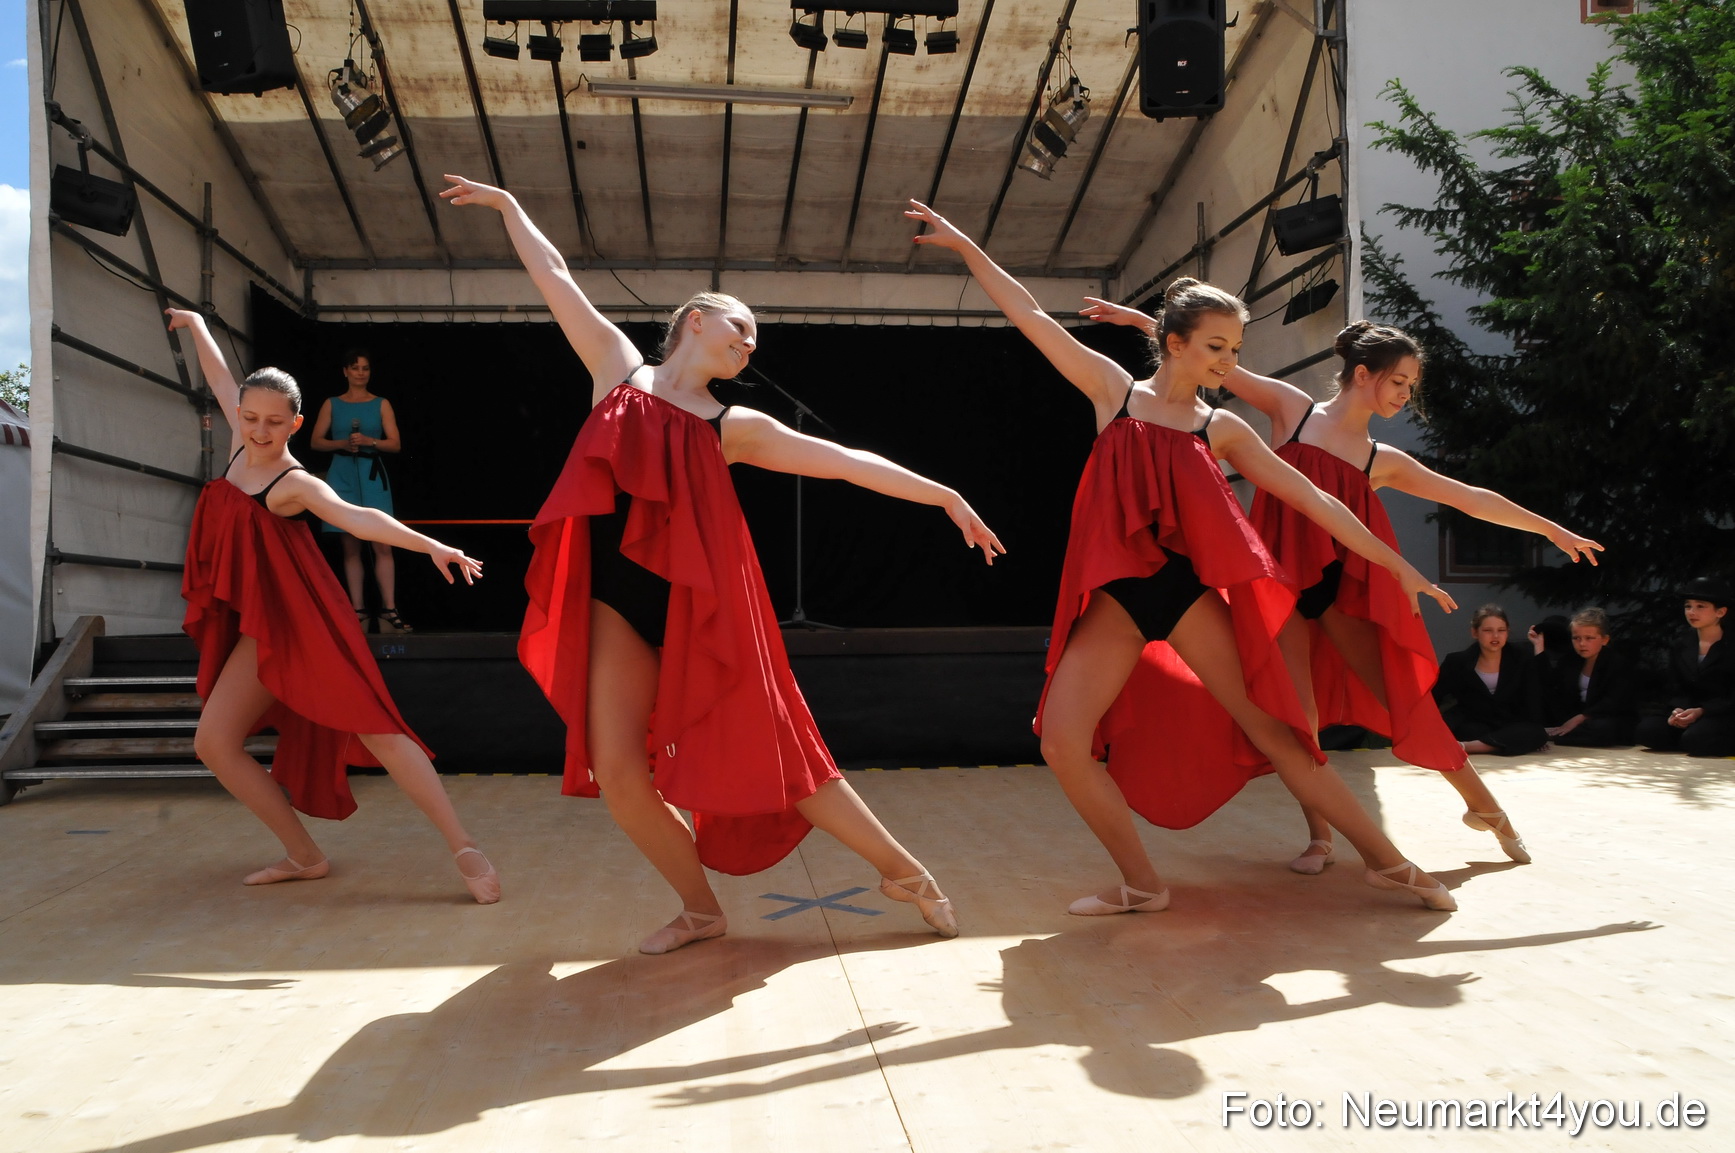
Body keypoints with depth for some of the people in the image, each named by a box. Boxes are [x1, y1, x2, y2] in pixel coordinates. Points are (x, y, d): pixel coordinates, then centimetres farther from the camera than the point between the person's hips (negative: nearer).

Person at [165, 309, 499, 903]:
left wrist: (430, 545, -45)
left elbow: (357, 518, -30)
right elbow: (221, 381, 21)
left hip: (302, 621, -8)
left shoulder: (294, 482, -15)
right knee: (214, 744, 3)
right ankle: (303, 856, 11)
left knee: (374, 730, -15)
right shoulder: (243, 446, 5)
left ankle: (465, 850, -17)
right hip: (262, 628, 8)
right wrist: (196, 324, 36)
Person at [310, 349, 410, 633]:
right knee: (350, 546, 2)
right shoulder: (332, 404, 11)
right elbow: (316, 442, 7)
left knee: (382, 544, -10)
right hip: (342, 475, 1)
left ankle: (389, 609, -11)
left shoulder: (381, 404, 9)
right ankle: (358, 610, 3)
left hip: (372, 475, -1)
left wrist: (368, 441, -14)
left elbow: (395, 444, 2)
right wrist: (343, 443, -10)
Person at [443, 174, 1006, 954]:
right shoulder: (618, 366, 9)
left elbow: (846, 462, 4)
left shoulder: (734, 427, 6)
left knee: (768, 748, -1)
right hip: (618, 602, 1)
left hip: (697, 605, -1)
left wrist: (945, 496, 2)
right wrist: (507, 205, 26)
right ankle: (701, 908, 14)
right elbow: (553, 276, 17)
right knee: (616, 772, -7)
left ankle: (901, 870, 14)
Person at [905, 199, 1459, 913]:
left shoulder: (1220, 428, 7)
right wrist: (964, 246, 8)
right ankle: (1141, 885, 4)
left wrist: (1393, 563, 9)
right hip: (1116, 593, 0)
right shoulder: (1115, 390, 7)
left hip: (1189, 588, 0)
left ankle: (1386, 861, 13)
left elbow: (1310, 499, 9)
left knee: (1271, 727, -1)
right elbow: (1029, 317, 7)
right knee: (1062, 744, -13)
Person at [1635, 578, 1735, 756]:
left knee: (1694, 739, -34)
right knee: (1647, 731, -22)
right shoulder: (1681, 648, 13)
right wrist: (1677, 710, -14)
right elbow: (1678, 690, 9)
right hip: (1688, 712, 4)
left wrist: (1701, 711, -23)